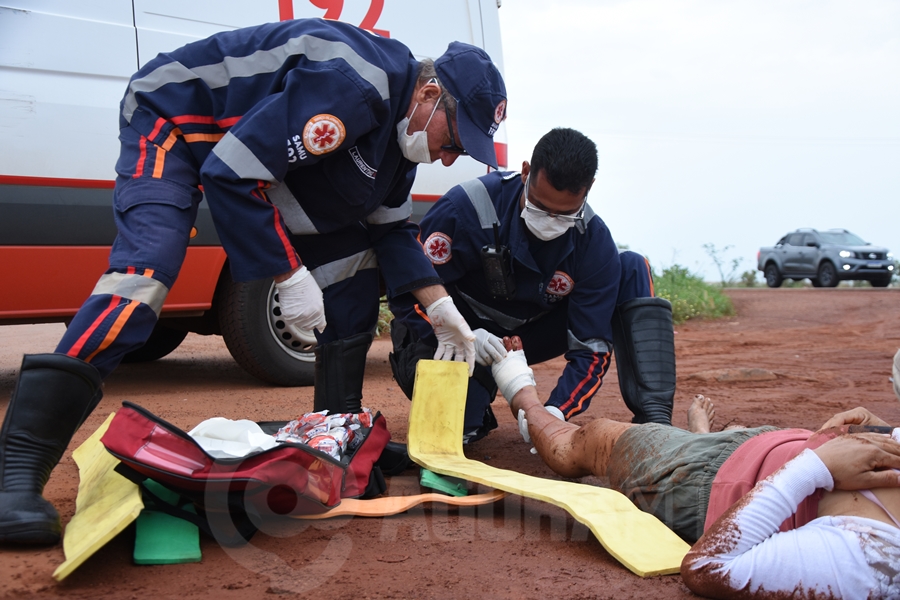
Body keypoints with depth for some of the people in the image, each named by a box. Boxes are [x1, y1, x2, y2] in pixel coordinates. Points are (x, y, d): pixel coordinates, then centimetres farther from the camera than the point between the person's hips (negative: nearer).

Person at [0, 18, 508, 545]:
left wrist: (440, 307, -3)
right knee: (145, 271, -30)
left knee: (354, 259, 2)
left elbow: (391, 229, 7)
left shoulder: (401, 126, -3)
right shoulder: (351, 84, -34)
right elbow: (232, 173, -35)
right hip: (174, 121, -9)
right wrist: (290, 276, -28)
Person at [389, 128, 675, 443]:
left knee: (632, 270, -14)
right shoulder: (465, 208, -27)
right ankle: (472, 417, -2)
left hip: (532, 332, 3)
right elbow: (407, 290, -21)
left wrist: (556, 410, -36)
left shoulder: (595, 243, -19)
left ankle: (653, 417, -19)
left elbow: (591, 347, -18)